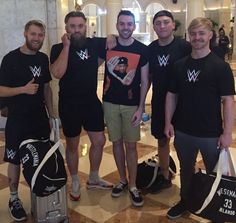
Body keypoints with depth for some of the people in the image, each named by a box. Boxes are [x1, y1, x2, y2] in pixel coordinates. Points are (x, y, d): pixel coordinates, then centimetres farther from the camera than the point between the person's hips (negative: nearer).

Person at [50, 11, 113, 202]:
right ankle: (75, 183, 31)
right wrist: (67, 46, -22)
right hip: (69, 105, -3)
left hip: (92, 102, 4)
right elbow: (57, 73, -26)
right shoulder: (59, 48, -9)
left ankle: (93, 179, 32)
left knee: (99, 141, 11)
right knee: (72, 145, 11)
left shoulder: (94, 44, 0)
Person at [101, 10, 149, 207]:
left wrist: (141, 108, -9)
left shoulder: (142, 50, -4)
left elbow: (145, 81, -2)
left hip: (132, 105, -2)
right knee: (117, 142, 11)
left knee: (131, 145, 3)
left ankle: (133, 186, 17)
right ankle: (122, 180, 28)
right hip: (110, 103, 2)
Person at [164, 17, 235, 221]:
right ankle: (185, 201, 42)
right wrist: (168, 122, 2)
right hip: (183, 131, 4)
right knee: (186, 170, 21)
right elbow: (172, 95, 8)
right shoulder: (180, 65, 3)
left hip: (211, 133, -3)